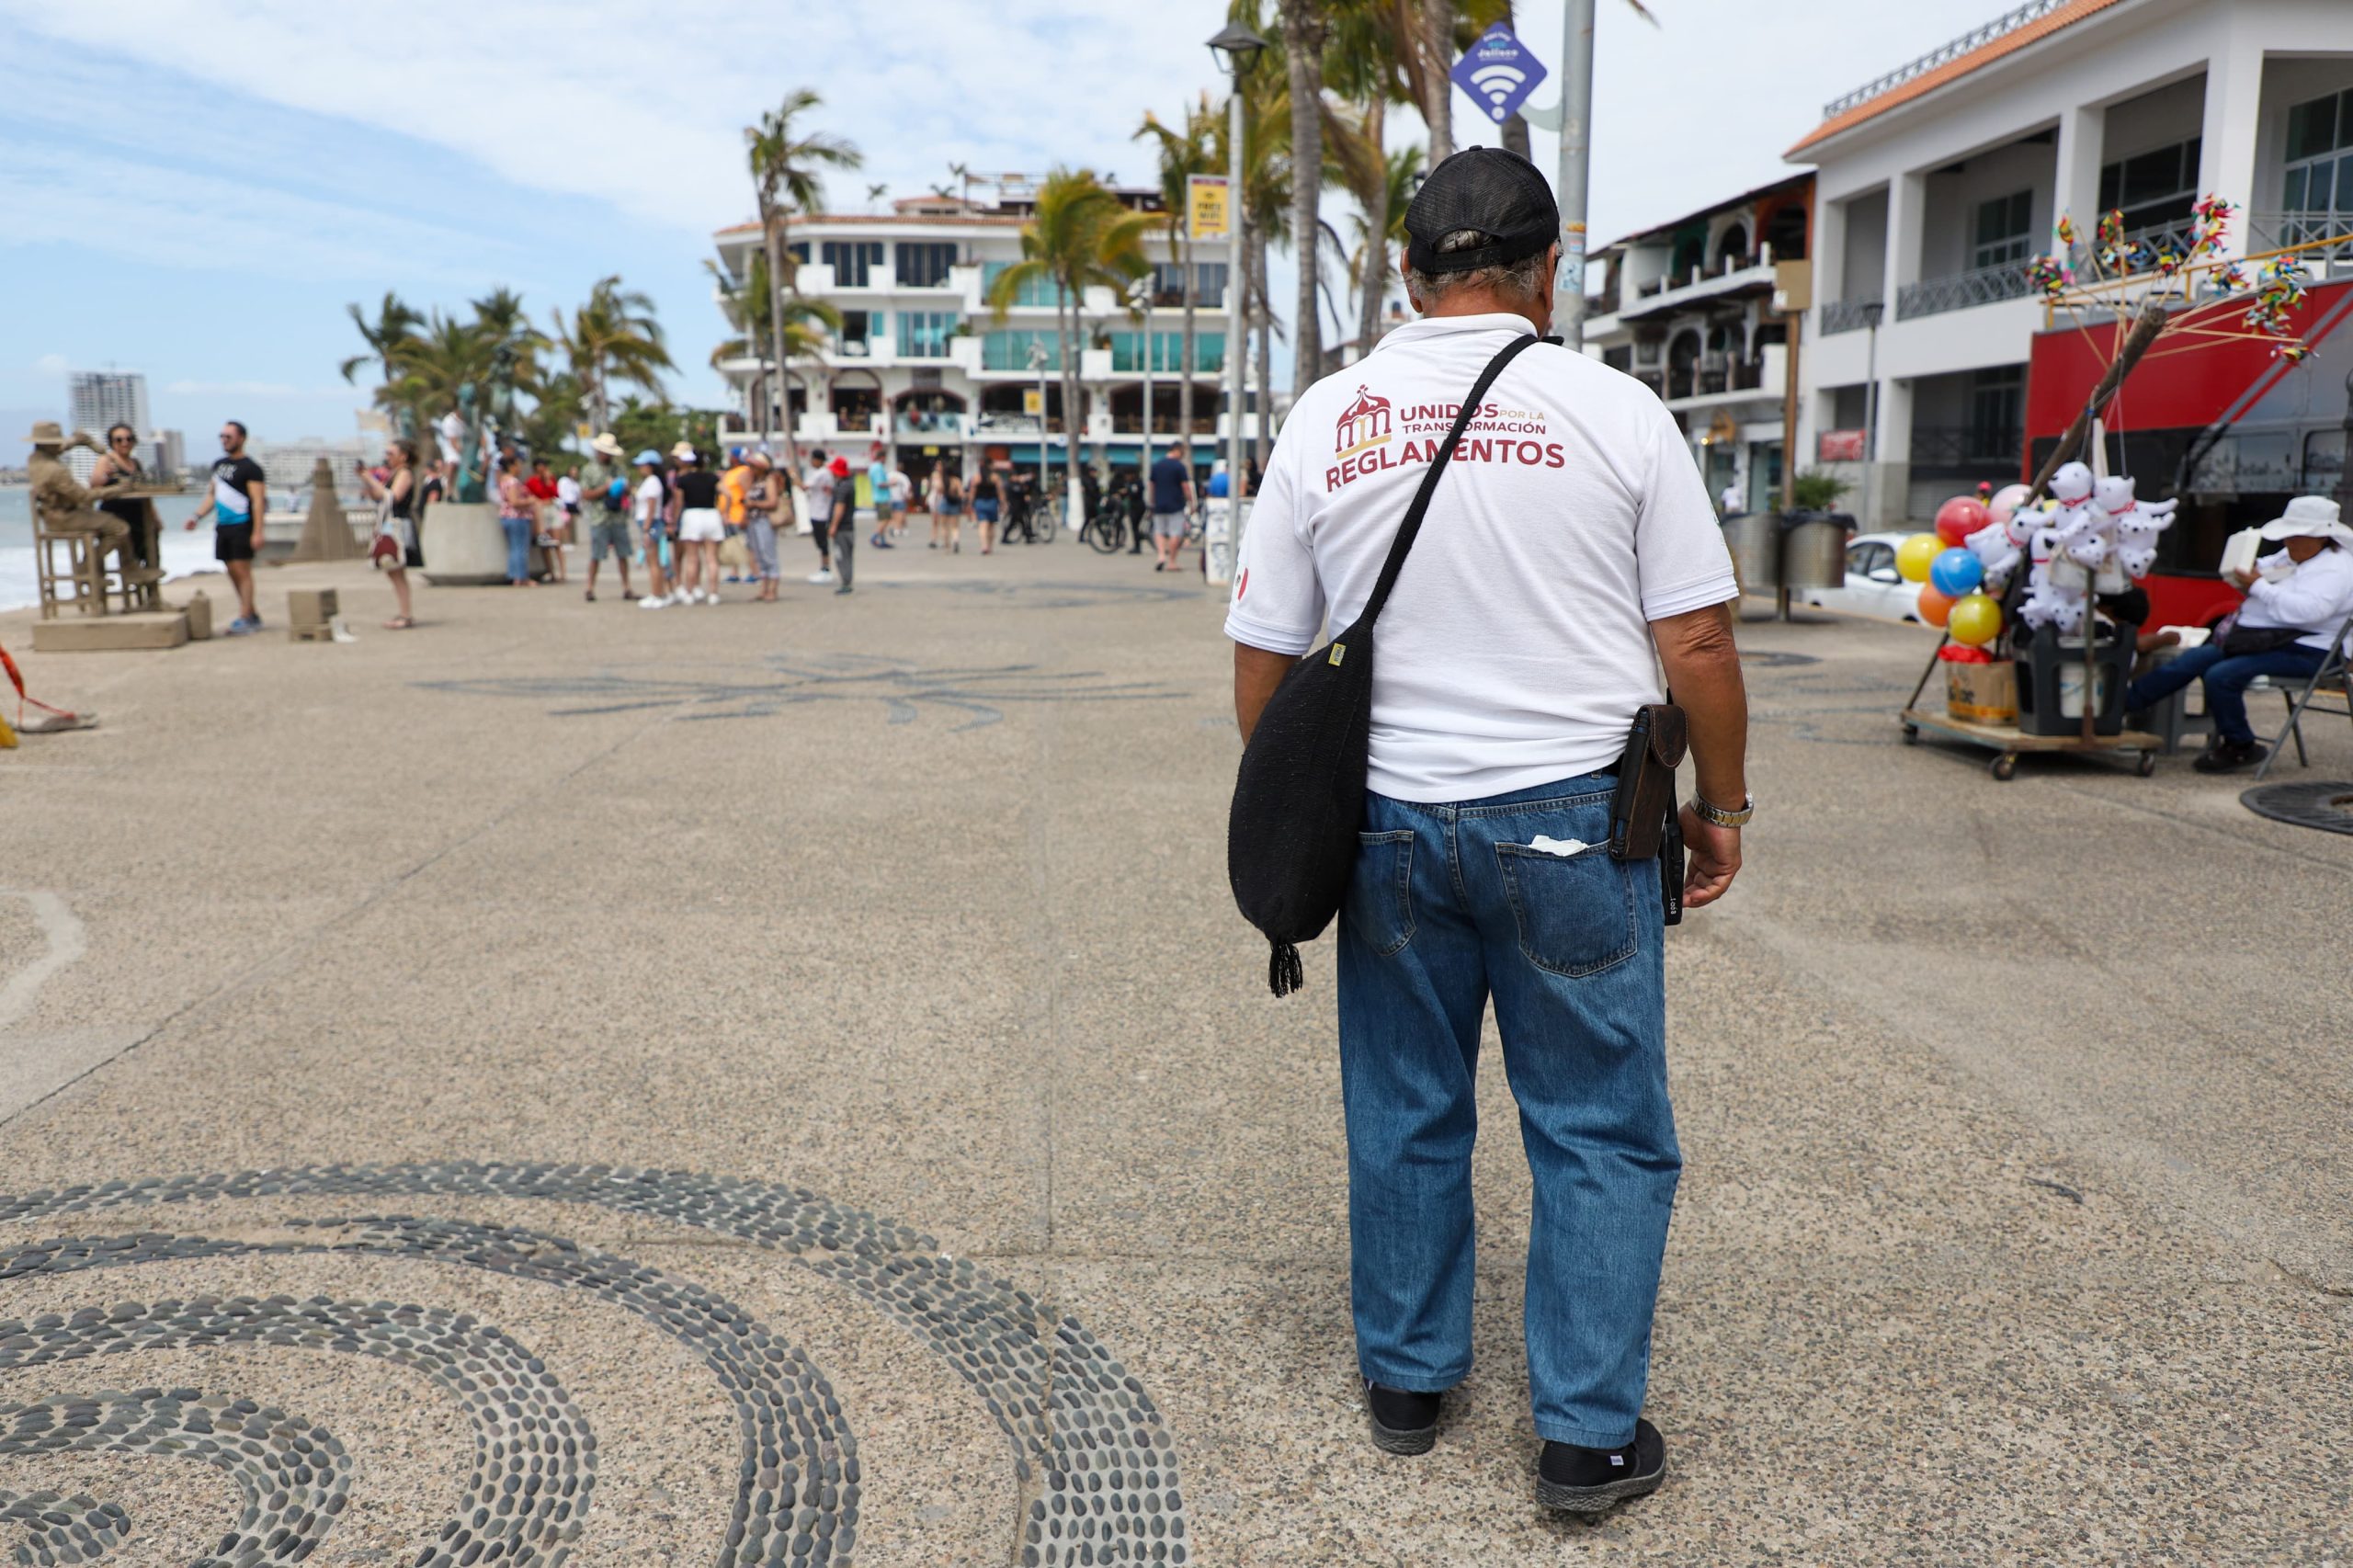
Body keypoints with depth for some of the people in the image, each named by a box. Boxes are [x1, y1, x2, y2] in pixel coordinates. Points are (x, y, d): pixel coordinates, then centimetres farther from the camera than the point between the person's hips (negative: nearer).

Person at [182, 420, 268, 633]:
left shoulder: (250, 468, -8)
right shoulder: (218, 464, 16)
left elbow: (258, 500, -14)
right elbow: (213, 494, 24)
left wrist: (257, 532, -22)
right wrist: (198, 517, 15)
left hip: (242, 526, -8)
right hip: (222, 525, 8)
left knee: (242, 571, -9)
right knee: (231, 572, 9)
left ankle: (244, 619, -8)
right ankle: (253, 614, 18)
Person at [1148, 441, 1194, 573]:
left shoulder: (1156, 465, 8)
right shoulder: (1179, 466, -9)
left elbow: (1151, 486, 13)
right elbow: (1186, 487, -11)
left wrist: (1153, 503, 21)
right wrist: (1191, 504, -2)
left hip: (1159, 506, 5)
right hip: (1176, 506, -5)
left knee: (1159, 532, 13)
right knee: (1176, 534, 1)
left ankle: (1161, 556, -8)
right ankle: (1171, 562, 2)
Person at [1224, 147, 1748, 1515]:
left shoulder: (1325, 421, 2)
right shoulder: (1614, 410, -5)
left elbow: (1263, 657, 5)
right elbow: (1698, 644, -5)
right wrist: (1721, 808, 8)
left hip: (1389, 823, 3)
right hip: (1570, 820, -3)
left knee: (1406, 1117, 17)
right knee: (1602, 1134, 10)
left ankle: (1407, 1380, 32)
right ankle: (1589, 1435, 19)